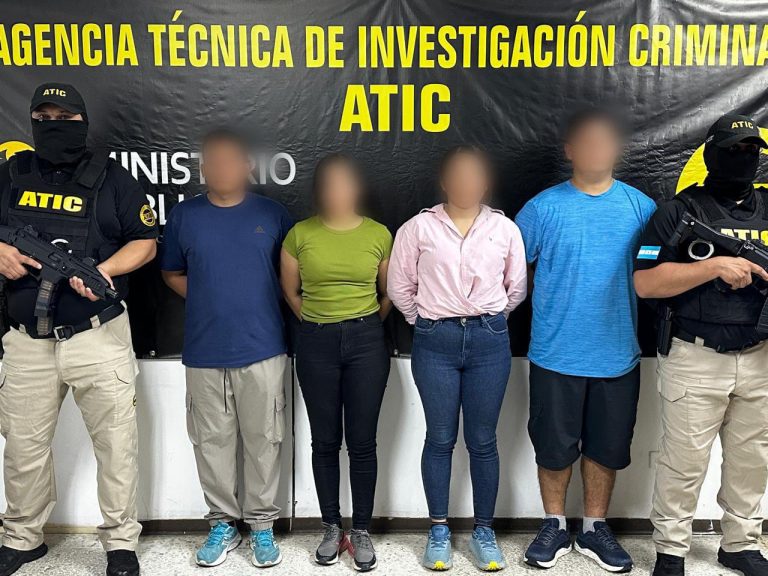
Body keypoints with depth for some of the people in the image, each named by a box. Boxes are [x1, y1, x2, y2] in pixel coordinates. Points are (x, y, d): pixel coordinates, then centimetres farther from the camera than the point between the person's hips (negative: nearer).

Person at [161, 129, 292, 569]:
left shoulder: (274, 215, 3)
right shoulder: (184, 215, 6)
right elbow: (173, 274, 15)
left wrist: (262, 304, -1)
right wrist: (209, 302, 2)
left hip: (262, 350, -1)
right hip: (204, 352, 2)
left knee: (263, 440, 6)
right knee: (212, 441, 9)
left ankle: (262, 524, 21)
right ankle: (223, 523, 25)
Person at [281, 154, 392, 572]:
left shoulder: (379, 234, 0)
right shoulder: (299, 235, -1)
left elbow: (389, 294, 9)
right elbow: (291, 292, 10)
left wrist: (366, 327, 8)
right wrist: (319, 324, 9)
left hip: (366, 341, 0)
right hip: (316, 343, 1)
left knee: (362, 441, 4)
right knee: (325, 441, 9)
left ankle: (361, 532, 18)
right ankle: (331, 529, 24)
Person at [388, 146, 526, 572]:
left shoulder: (505, 228, 5)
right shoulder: (418, 227, 0)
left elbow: (517, 287, 13)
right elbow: (399, 287, 5)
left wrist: (489, 320, 12)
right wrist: (427, 323, 7)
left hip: (489, 341, 1)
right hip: (435, 343, -1)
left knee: (482, 441, 8)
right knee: (440, 438, 7)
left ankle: (483, 531, 23)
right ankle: (439, 531, 22)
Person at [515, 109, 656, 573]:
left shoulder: (640, 206, 1)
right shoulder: (544, 207, -6)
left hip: (618, 356, 2)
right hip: (556, 355, -2)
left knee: (607, 447, 14)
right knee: (555, 446, 10)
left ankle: (595, 529, 33)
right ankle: (555, 526, 31)